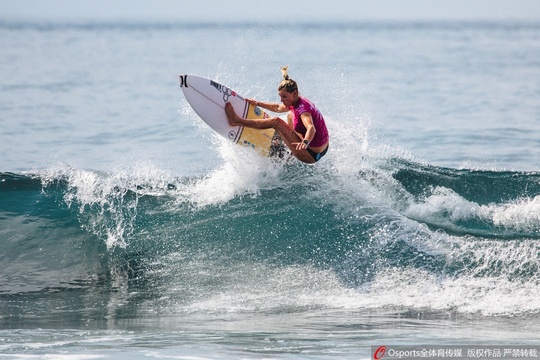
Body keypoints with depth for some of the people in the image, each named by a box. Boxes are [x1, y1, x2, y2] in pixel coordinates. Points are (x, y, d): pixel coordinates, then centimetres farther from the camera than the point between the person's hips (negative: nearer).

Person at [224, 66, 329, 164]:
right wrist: (258, 103, 26)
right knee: (291, 115, 27)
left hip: (312, 155, -10)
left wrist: (305, 142, -62)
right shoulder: (296, 102, 5)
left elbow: (311, 129, -43)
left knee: (276, 121, -14)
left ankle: (237, 121, -5)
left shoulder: (302, 108, -24)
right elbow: (278, 108, 26)